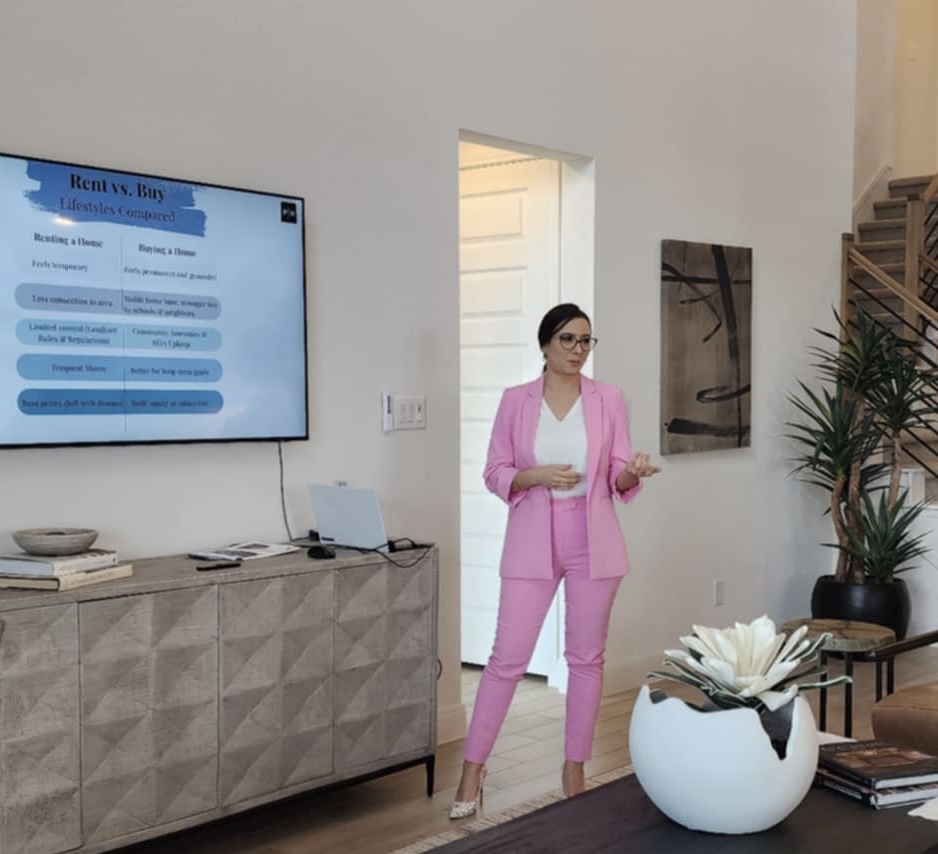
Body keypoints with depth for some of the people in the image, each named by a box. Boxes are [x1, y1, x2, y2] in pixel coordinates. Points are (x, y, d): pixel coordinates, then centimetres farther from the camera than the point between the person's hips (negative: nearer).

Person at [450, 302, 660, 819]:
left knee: (586, 657, 8)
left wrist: (633, 472, -20)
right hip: (532, 542, -1)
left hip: (593, 542, 1)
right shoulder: (515, 401, 0)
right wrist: (537, 475, -17)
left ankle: (574, 768, 21)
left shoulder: (608, 399, 2)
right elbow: (494, 473, 1)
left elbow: (618, 479, 3)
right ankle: (472, 769, 11)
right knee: (508, 657, -1)